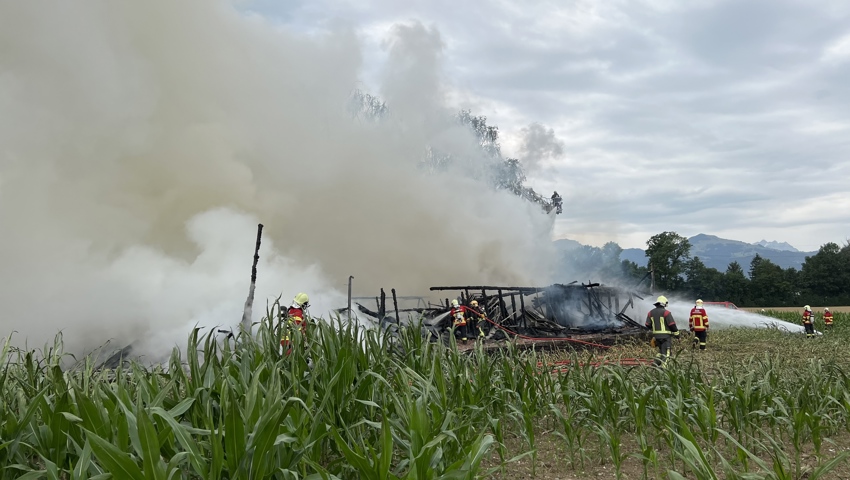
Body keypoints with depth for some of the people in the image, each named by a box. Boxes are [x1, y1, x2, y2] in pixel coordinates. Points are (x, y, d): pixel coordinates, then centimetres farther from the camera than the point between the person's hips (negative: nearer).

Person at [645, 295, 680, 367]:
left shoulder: (651, 312, 5)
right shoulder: (666, 312, -12)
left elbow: (648, 325, 7)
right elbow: (672, 325, -12)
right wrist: (676, 333, 1)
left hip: (656, 336, 6)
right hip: (666, 336, -6)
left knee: (661, 350, 22)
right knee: (665, 352, -1)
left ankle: (656, 363, 8)